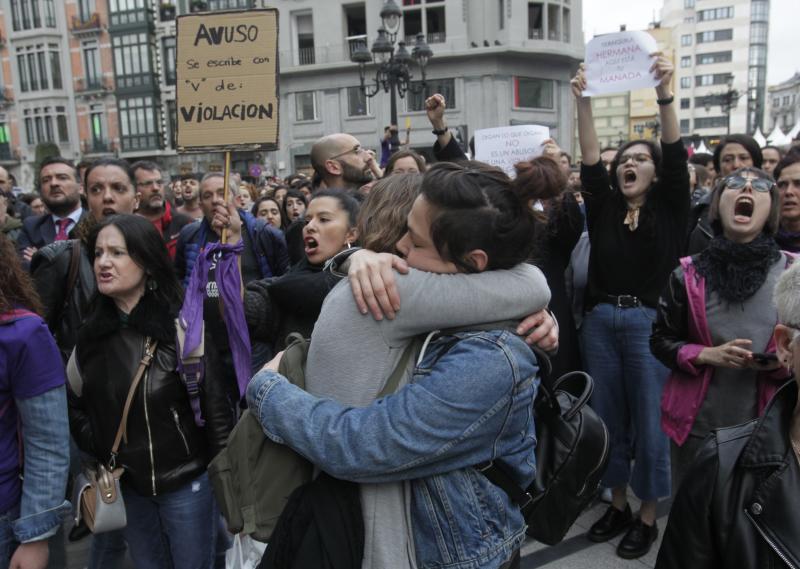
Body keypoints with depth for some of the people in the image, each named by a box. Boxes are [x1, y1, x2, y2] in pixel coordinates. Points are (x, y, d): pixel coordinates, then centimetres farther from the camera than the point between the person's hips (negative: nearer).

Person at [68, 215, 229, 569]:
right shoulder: (91, 332, -2)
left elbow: (215, 406, -15)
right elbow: (74, 403, 12)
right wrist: (98, 452, 1)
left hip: (187, 482, -4)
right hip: (127, 486, 5)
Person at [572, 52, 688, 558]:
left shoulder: (670, 211, 2)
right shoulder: (604, 208, 8)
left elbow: (678, 156, -10)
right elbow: (590, 158, -2)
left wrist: (665, 94, -20)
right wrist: (584, 101, -12)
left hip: (648, 324, -3)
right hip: (600, 323, 3)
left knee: (649, 421, 5)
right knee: (609, 418, 13)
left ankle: (648, 517, 23)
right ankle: (618, 504, 31)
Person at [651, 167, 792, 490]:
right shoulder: (689, 273, -4)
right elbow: (660, 340, 2)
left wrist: (785, 362, -15)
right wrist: (707, 355, -14)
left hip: (765, 427, 0)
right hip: (697, 425, 0)